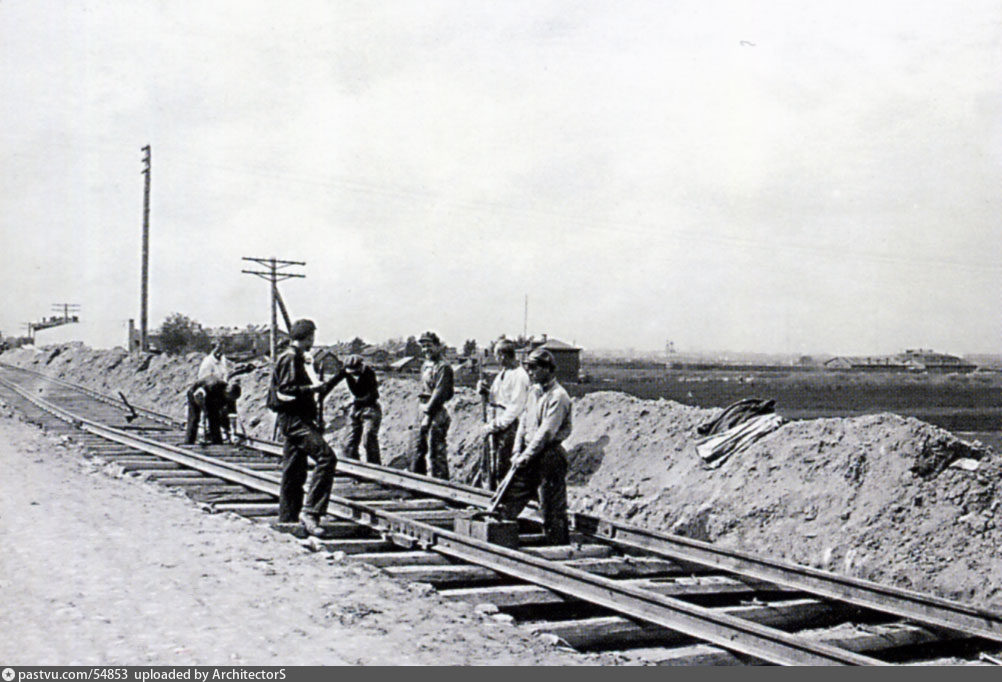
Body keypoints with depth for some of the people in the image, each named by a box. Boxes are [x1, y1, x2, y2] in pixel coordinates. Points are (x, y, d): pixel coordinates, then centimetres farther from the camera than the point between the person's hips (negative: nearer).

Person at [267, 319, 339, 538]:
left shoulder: (296, 358, 24)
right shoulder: (290, 358, -10)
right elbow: (285, 390, -19)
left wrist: (318, 388, 23)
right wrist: (311, 389, -16)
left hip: (296, 420, 11)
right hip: (294, 420, -11)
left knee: (294, 474, 13)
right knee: (326, 456, -23)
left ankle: (286, 520, 18)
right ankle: (310, 512, -27)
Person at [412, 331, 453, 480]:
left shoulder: (443, 367, -12)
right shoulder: (426, 365, 17)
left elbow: (439, 393, -19)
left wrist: (428, 416, -22)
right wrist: (423, 415, 13)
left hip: (437, 415, -10)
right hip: (425, 412, 10)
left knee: (436, 452, -8)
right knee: (420, 448, 16)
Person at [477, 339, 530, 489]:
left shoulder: (519, 376, -11)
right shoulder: (502, 374, 17)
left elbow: (516, 407, -16)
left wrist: (496, 425, -16)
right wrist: (485, 391, 6)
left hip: (509, 427, -9)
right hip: (495, 424, 9)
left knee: (503, 467, -6)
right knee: (487, 466, 10)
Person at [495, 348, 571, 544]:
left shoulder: (558, 396, -14)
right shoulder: (534, 392, 14)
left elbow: (546, 432, -18)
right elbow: (524, 422, 14)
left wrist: (526, 456, -15)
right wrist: (517, 452, 4)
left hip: (549, 457, -8)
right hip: (529, 457, 8)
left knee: (552, 509, -2)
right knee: (509, 500, 9)